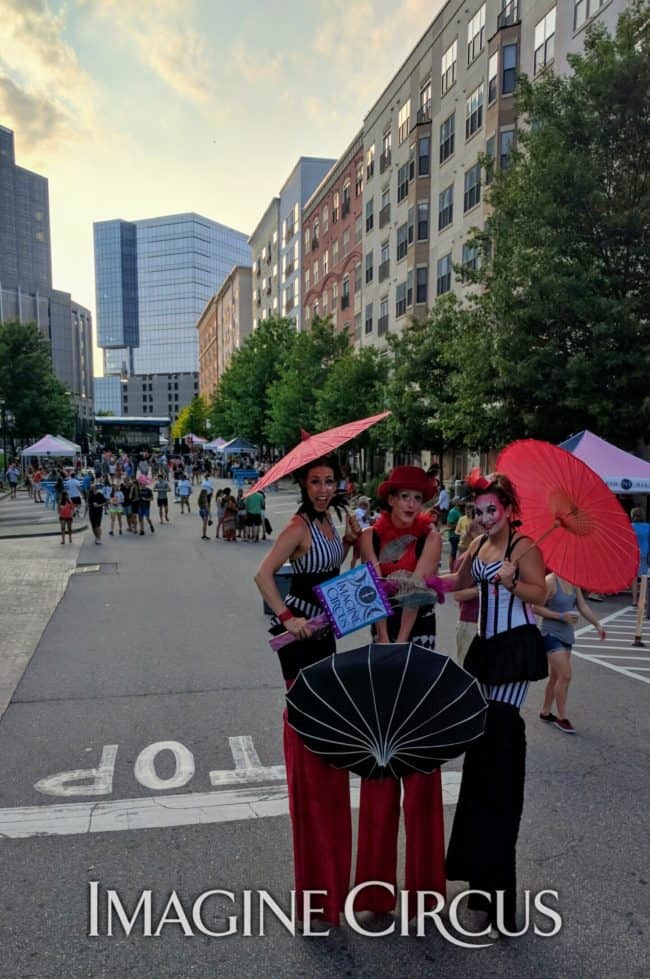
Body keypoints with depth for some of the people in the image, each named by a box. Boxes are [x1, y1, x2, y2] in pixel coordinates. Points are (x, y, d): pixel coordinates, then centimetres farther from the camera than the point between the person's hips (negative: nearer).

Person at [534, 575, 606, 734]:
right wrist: (561, 616, -21)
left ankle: (546, 712, 29)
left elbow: (583, 606, 11)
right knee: (565, 676, -9)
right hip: (552, 634, -8)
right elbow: (536, 608, -16)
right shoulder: (550, 581, -17)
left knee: (556, 676, 15)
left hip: (567, 634, 8)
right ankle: (562, 717, 4)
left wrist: (597, 625, 4)